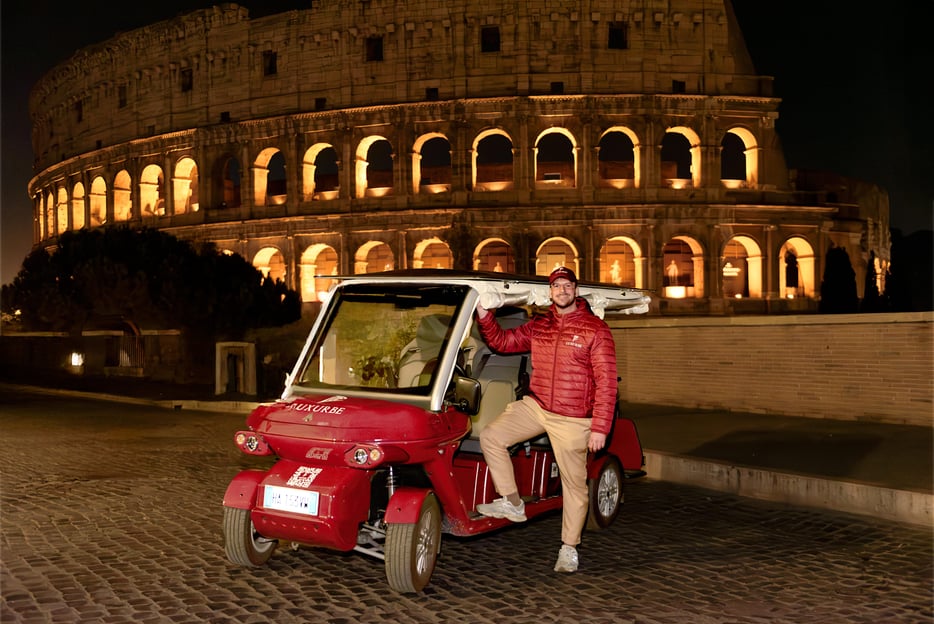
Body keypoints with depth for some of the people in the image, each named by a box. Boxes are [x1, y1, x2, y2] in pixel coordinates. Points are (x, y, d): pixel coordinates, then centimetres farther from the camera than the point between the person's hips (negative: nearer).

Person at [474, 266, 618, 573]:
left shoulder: (596, 329, -9)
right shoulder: (538, 326, 7)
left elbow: (606, 383, -11)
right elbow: (501, 342, 15)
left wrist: (600, 429, -16)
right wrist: (484, 316, -2)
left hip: (573, 420, -5)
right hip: (535, 406, 5)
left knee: (574, 484, 4)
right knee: (490, 436, -8)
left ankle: (569, 548, 20)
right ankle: (512, 503, 5)